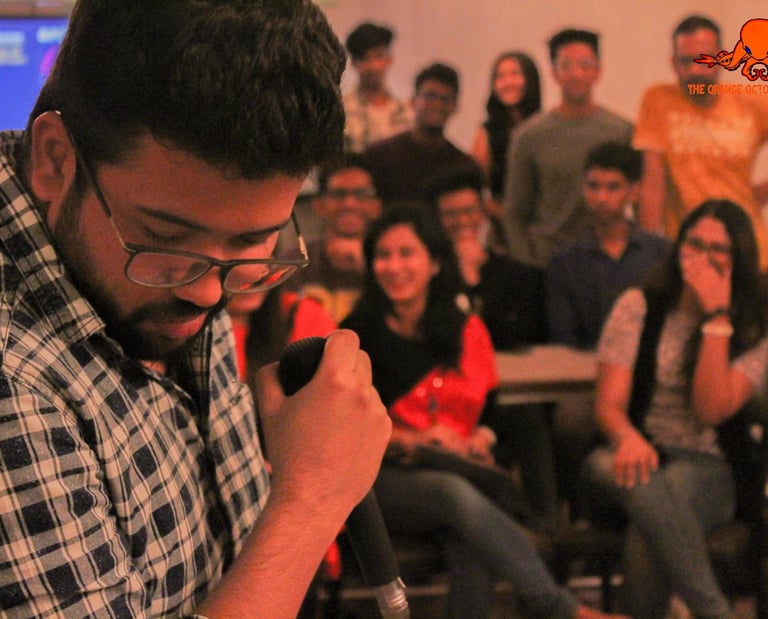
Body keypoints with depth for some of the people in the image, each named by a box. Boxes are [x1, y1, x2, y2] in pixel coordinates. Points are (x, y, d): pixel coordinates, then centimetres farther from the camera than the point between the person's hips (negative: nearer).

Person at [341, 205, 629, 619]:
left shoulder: (467, 331, 15)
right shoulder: (360, 334, 4)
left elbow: (491, 408, 19)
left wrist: (481, 438, -3)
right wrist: (413, 439, -11)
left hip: (459, 471, 3)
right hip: (385, 479, -3)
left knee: (472, 547, -35)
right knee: (457, 494, -37)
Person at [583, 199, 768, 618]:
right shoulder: (639, 307, 8)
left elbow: (710, 410, -11)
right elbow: (609, 403, -2)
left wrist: (717, 317, -12)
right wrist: (629, 438, -26)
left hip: (709, 472, -1)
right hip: (642, 455, 1)